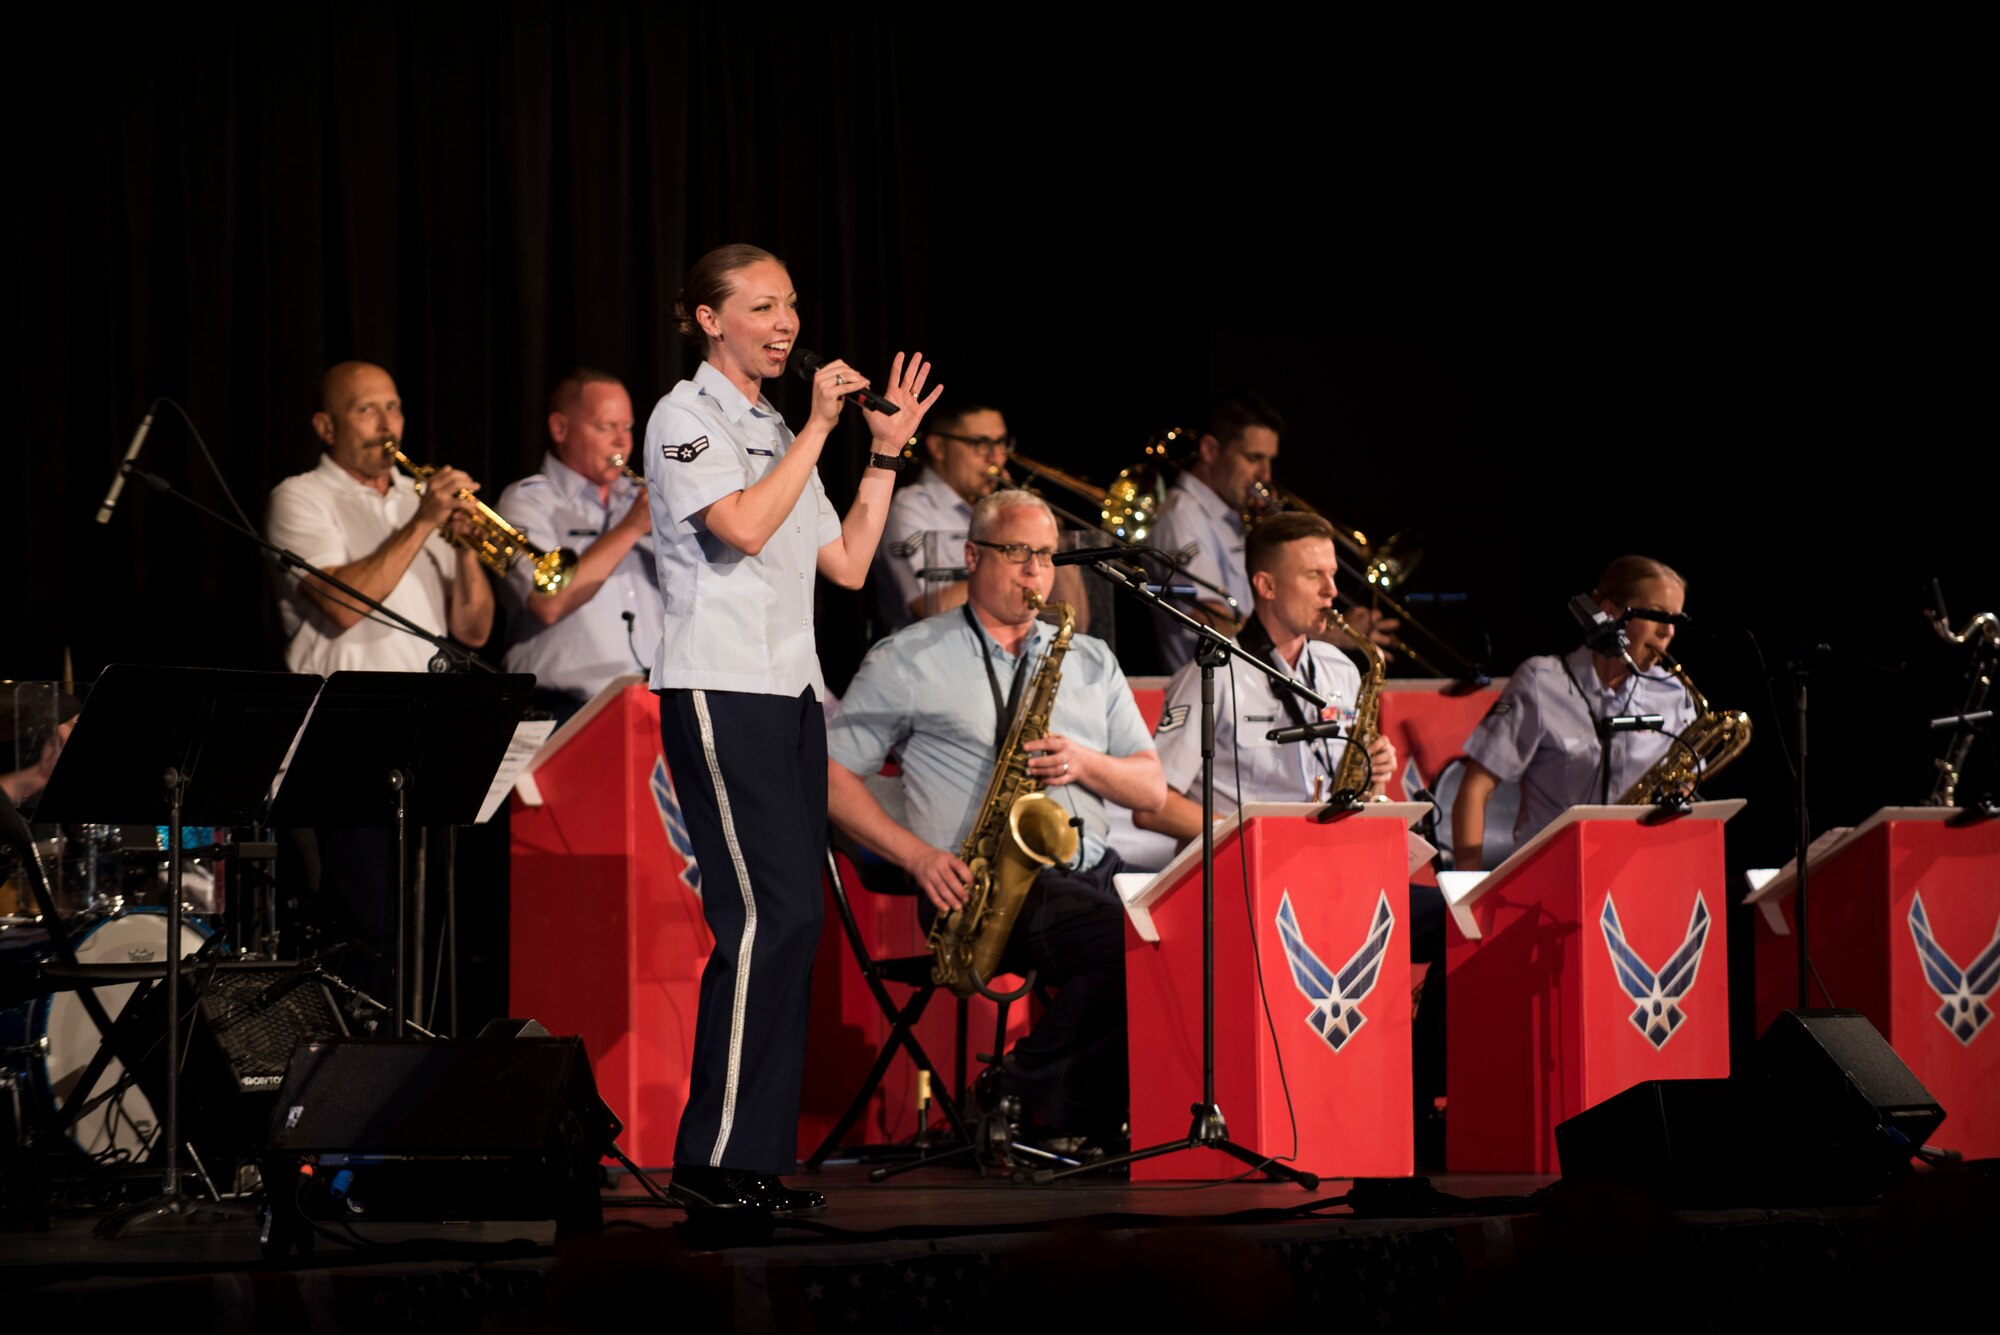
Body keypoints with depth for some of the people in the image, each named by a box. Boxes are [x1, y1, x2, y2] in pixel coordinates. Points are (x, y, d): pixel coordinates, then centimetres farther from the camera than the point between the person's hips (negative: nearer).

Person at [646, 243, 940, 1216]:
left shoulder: (773, 432, 22)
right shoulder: (686, 418, -2)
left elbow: (847, 563, 18)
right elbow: (741, 526, -19)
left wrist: (887, 452, 15)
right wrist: (819, 428, -13)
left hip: (789, 691, 9)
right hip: (719, 689, -8)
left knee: (789, 919, 3)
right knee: (769, 913, -15)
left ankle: (761, 1158, 4)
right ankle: (715, 1159, -13)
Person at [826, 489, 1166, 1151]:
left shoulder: (1089, 660, 23)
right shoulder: (907, 660, 9)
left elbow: (1152, 789, 18)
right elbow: (832, 776, 5)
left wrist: (1084, 764, -4)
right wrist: (919, 855, -9)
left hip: (1087, 873, 5)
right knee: (1124, 943, -33)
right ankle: (1034, 1095, -15)